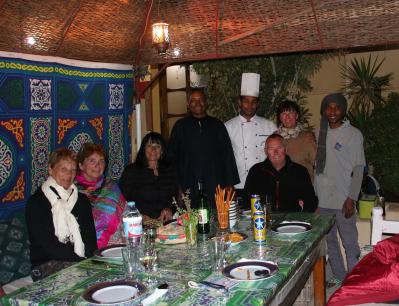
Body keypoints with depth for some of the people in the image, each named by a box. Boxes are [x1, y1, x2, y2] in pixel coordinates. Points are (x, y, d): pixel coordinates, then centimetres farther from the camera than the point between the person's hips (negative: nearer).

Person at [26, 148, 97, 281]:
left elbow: (90, 235, 8)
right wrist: (80, 259, -18)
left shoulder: (82, 200, 15)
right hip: (47, 264, -5)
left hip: (83, 260, 6)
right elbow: (47, 244, -9)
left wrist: (87, 258, -13)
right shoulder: (36, 202, 0)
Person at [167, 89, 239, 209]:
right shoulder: (180, 126, 9)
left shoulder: (217, 125, 11)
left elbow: (228, 154, 11)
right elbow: (172, 156, 9)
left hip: (215, 186, 1)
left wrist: (229, 184, 5)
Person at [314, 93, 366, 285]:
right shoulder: (321, 132, 9)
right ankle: (339, 277, 28)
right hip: (322, 198, 5)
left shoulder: (353, 134, -4)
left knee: (350, 242, 0)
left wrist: (351, 198, -13)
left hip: (342, 199, -5)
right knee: (329, 240, 14)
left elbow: (358, 168, -6)